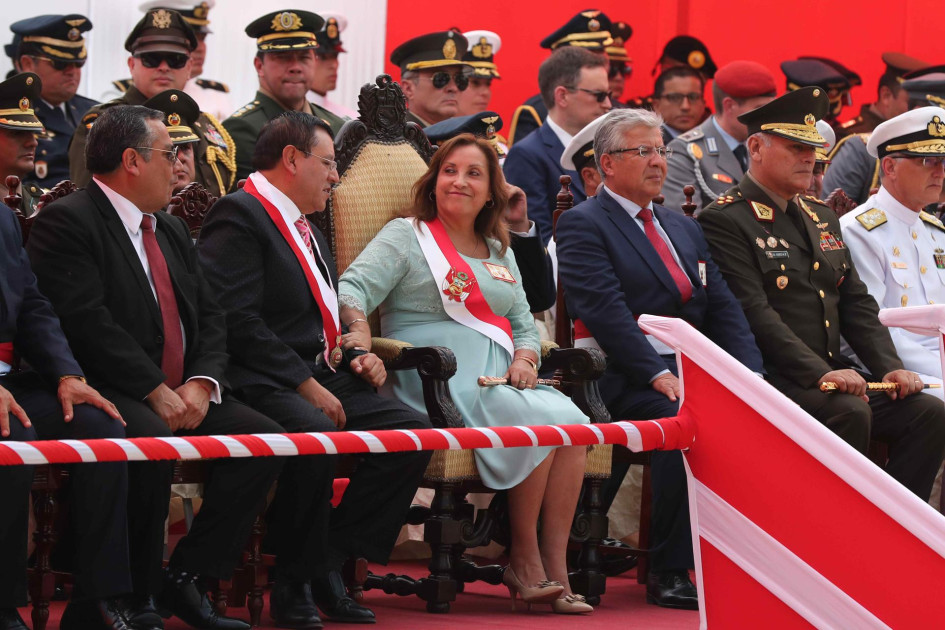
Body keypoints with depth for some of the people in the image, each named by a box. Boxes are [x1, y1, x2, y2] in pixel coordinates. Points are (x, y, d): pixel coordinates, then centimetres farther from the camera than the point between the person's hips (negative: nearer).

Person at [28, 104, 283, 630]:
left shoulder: (173, 230, 22)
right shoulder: (66, 222, -7)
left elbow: (210, 316, 15)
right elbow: (88, 324, -18)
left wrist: (201, 383, -5)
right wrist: (155, 392, -21)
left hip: (183, 395, 8)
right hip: (110, 392, -8)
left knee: (264, 438, -12)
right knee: (151, 440, -37)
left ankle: (188, 576, -5)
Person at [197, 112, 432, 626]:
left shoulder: (306, 229, 26)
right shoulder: (239, 216, -6)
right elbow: (238, 321, -17)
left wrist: (358, 356, 10)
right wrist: (306, 386, -18)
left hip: (320, 380, 9)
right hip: (264, 385, -9)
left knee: (412, 429, -12)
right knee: (314, 434, -37)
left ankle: (330, 563, -8)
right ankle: (294, 585, -19)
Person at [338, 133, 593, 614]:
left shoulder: (499, 253, 27)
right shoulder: (406, 237, 9)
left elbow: (523, 324, 26)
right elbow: (354, 288, -5)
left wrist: (524, 360, 3)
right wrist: (359, 329, -27)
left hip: (498, 376, 6)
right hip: (436, 381, -6)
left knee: (571, 420, -26)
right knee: (538, 422, -30)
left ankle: (554, 564, -26)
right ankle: (523, 560, -19)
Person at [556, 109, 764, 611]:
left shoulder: (682, 229, 24)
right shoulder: (584, 225, 0)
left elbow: (723, 310, 16)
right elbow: (606, 310, -14)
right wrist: (658, 375, -23)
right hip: (628, 378, -7)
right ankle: (669, 573, -25)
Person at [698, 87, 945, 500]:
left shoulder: (822, 219, 21)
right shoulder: (725, 222, -6)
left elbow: (857, 304, 18)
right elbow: (754, 314, -17)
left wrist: (891, 369, 0)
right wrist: (818, 373, -26)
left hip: (832, 372, 8)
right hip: (769, 379, -8)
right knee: (850, 413, -33)